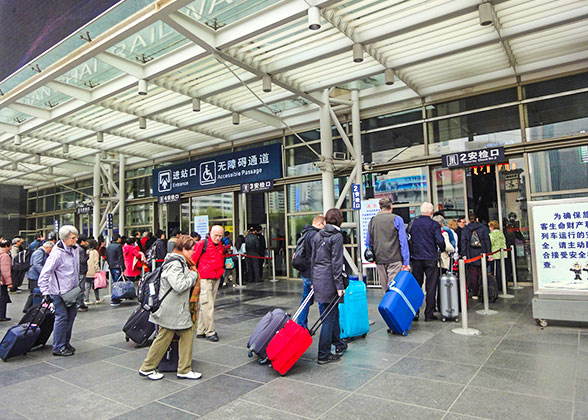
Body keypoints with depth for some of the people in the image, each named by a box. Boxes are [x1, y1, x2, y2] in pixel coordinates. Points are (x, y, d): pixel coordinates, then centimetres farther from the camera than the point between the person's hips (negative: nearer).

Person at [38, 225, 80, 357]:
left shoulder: (75, 249, 5)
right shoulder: (57, 253, -20)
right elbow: (44, 273, -18)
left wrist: (78, 284, 21)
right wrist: (45, 292, -19)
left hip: (71, 290, 8)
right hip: (59, 291, -8)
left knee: (71, 315, 12)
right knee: (62, 317, -4)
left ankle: (66, 342, 26)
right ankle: (58, 348, 7)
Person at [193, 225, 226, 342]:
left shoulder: (221, 246, 13)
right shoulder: (202, 244, -7)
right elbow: (193, 260, -7)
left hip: (216, 279, 7)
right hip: (204, 278, -7)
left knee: (206, 306, 12)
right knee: (207, 305, -8)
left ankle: (201, 331, 20)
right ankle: (210, 331, 1)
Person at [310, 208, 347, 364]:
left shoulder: (317, 236, 11)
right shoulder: (337, 236, -10)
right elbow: (336, 262, -14)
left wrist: (313, 280, 21)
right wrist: (339, 286, -12)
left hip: (317, 279, 7)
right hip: (329, 280, -7)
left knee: (333, 313, 19)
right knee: (329, 317, 0)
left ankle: (339, 344, 32)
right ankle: (324, 355, 6)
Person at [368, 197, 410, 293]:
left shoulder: (372, 221, 9)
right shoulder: (397, 219, -1)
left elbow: (369, 242, 11)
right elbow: (403, 241, -5)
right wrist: (406, 262, -3)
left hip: (379, 260, 4)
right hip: (394, 260, -4)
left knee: (385, 289, 12)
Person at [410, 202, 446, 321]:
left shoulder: (413, 223, 4)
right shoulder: (434, 224, -6)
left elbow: (408, 239, 8)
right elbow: (440, 241, -13)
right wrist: (443, 250, 7)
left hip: (416, 259, 3)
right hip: (430, 259, -3)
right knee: (431, 287, 5)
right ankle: (429, 314, 7)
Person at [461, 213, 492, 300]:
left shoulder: (465, 229, 3)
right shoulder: (482, 227, 3)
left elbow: (463, 242, -2)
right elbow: (487, 241, 1)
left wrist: (464, 255, -1)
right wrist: (489, 253, 2)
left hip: (471, 255, 0)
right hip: (482, 254, 1)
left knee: (473, 274, 3)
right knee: (482, 274, 8)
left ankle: (474, 294, 4)